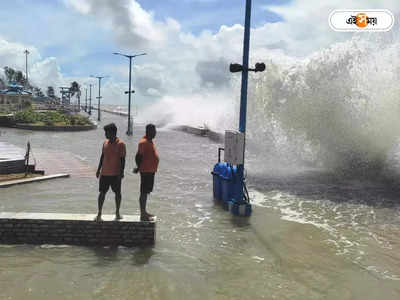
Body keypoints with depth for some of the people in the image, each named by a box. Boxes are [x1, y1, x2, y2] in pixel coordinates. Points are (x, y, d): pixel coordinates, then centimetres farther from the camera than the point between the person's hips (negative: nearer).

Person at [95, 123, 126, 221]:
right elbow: (102, 156, 15)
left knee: (117, 193, 7)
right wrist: (99, 169, 13)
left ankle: (117, 213, 21)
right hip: (104, 173, 4)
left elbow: (122, 159, -10)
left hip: (115, 174, -4)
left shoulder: (120, 144, -9)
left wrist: (121, 172, -15)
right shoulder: (105, 143, 8)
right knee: (102, 192, 3)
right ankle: (99, 214, 10)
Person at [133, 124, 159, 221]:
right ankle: (142, 215, 1)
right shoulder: (143, 142, -17)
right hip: (146, 171, -10)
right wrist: (138, 167, -16)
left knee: (146, 192, 16)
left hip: (151, 171, 10)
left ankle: (144, 212, 26)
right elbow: (138, 156, -20)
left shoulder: (150, 141, 14)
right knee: (144, 192, -4)